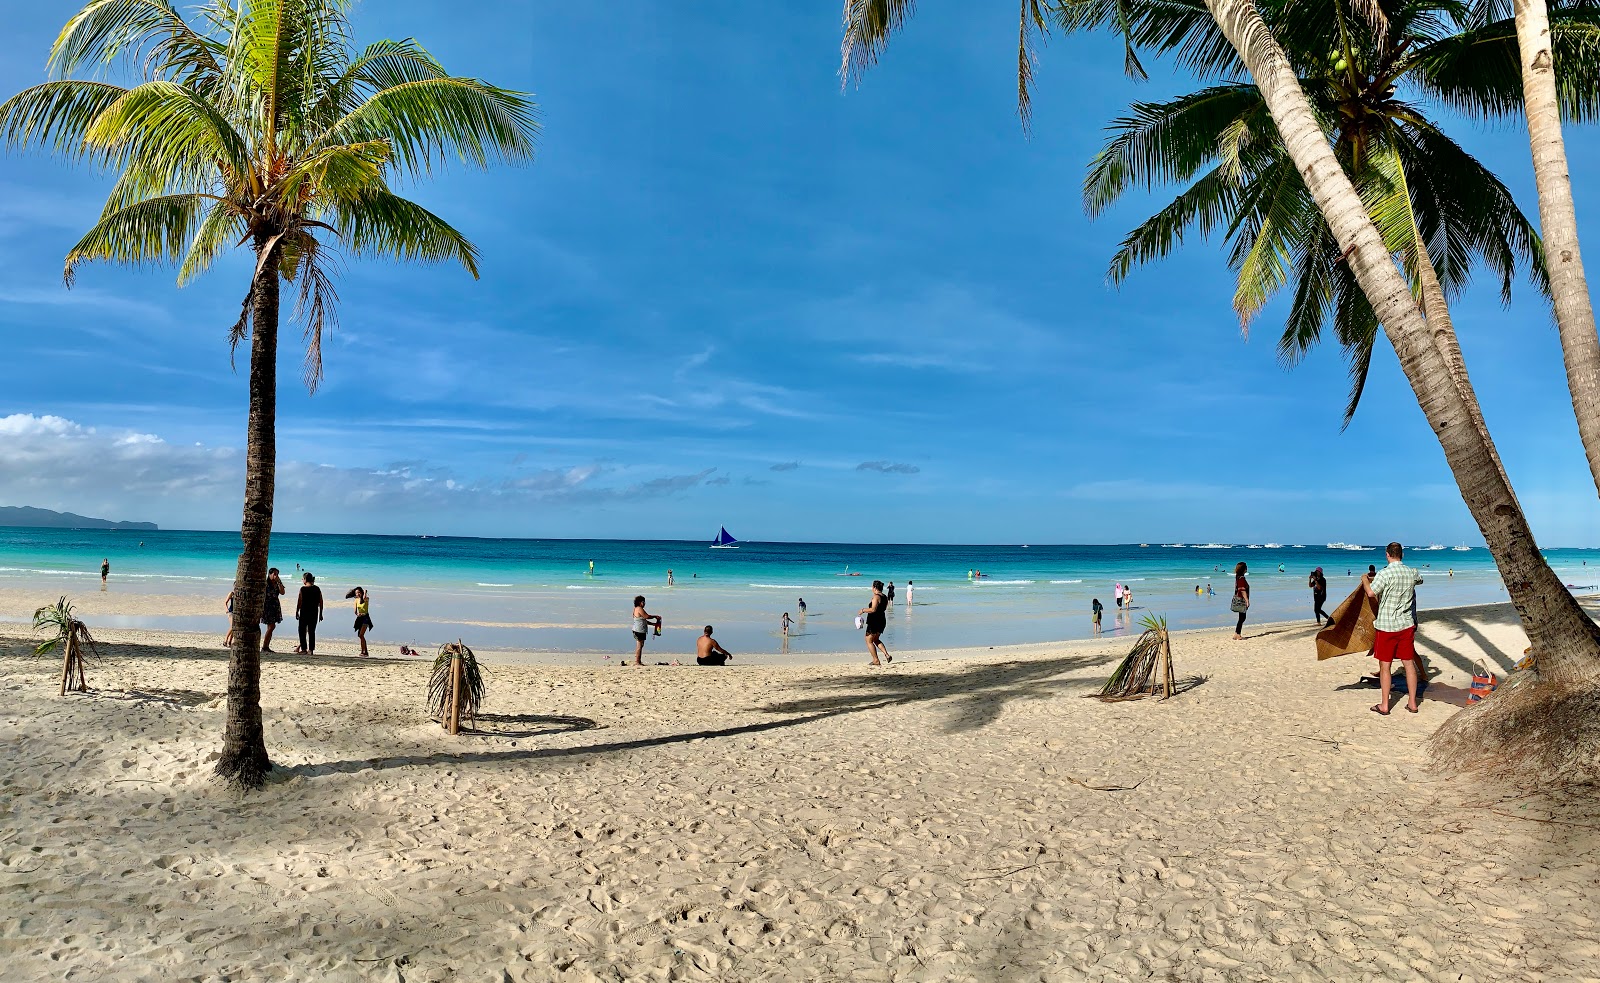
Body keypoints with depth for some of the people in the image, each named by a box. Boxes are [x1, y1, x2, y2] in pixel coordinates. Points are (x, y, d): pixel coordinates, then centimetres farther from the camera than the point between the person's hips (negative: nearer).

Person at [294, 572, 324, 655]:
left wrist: (296, 612, 2)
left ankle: (304, 649, 6)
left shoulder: (303, 589, -8)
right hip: (314, 613, 4)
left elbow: (299, 602, -7)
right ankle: (311, 649, 5)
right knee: (312, 631, 7)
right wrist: (320, 614, 12)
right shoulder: (317, 589, 4)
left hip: (304, 612, -4)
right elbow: (320, 602, 5)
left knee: (302, 631, 8)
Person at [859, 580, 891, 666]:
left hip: (874, 622, -9)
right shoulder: (885, 597, 10)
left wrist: (863, 610, -14)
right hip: (882, 620, 9)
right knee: (876, 640, 24)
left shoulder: (876, 597, -18)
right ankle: (887, 655, 10)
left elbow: (873, 609, -28)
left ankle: (876, 661, 4)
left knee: (869, 641, 4)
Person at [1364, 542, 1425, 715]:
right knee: (1409, 663, 11)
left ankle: (1384, 705, 8)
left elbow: (1371, 593, -24)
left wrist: (1365, 580, -5)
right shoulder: (1411, 573, 3)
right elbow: (1420, 579, 26)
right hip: (1406, 625, 5)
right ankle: (1412, 703, 18)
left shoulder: (1385, 574, -16)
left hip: (1386, 626, -5)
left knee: (1385, 666, 2)